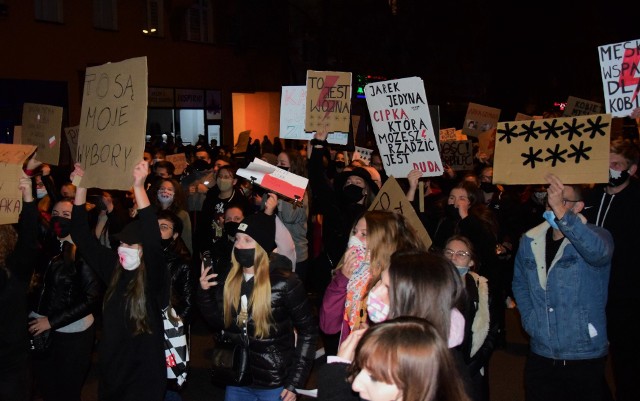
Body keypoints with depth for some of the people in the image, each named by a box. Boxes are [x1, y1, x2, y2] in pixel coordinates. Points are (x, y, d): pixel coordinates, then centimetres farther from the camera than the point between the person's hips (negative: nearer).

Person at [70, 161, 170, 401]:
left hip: (143, 375, -5)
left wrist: (139, 188, -38)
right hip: (110, 372, 6)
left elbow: (153, 240, -32)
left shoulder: (154, 276, -14)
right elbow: (82, 237, 4)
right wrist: (81, 187, -4)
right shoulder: (113, 268, 1)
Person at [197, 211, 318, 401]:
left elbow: (308, 330, -10)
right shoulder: (229, 280, -2)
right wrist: (204, 292, -7)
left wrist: (295, 381, -11)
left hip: (274, 384, -4)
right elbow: (219, 322, 8)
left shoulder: (284, 283, -16)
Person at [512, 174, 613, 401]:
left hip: (584, 356, -4)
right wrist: (529, 319, 4)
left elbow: (598, 251, -36)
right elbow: (519, 282, 16)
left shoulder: (595, 236, -11)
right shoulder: (530, 241, 3)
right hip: (539, 354, 4)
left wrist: (561, 212, -45)